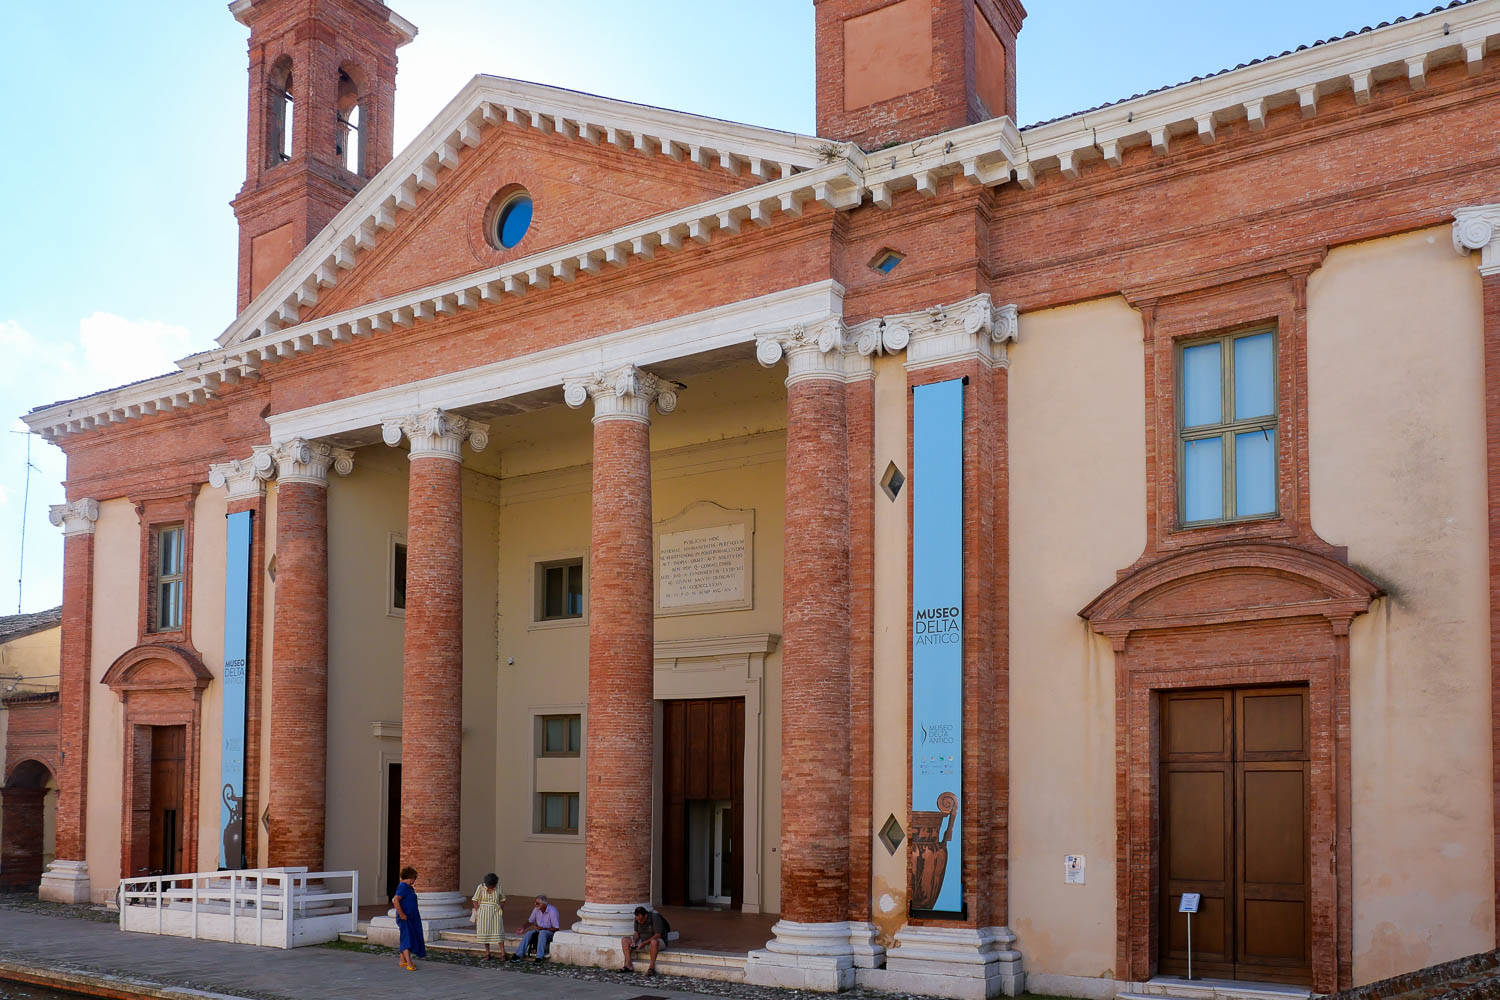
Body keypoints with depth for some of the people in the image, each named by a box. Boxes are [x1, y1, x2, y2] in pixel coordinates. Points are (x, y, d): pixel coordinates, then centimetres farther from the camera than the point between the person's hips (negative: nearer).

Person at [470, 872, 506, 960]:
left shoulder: (498, 887, -3)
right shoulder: (481, 887, -7)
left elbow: (502, 899, 9)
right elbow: (475, 900, -2)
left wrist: (499, 909, 1)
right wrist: (478, 912, -6)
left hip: (495, 913, 0)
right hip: (484, 913, 0)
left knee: (498, 932, -6)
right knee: (485, 933, 3)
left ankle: (503, 954, -5)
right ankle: (487, 953, 13)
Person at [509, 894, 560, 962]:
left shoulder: (552, 911, -22)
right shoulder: (536, 909, -5)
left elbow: (556, 928, -20)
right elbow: (530, 921, 12)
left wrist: (542, 928, -26)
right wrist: (523, 928, -4)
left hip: (550, 932, -5)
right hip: (539, 930, 6)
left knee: (542, 933, -37)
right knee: (528, 933, -23)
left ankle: (539, 957, -40)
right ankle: (518, 955, -25)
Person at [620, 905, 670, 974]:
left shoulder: (655, 918, -24)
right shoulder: (638, 919, -5)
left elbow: (658, 936, -26)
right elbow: (637, 933, 2)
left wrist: (644, 943, -31)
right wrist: (634, 942, -19)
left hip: (659, 942, -6)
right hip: (643, 942, 6)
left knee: (654, 942, -42)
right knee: (624, 940, -10)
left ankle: (651, 967, -32)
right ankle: (628, 965, -18)